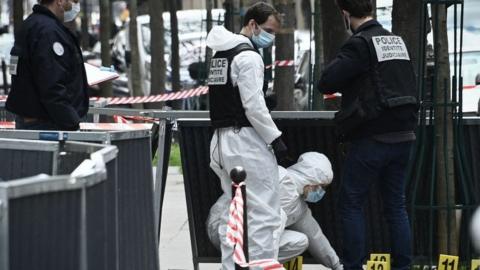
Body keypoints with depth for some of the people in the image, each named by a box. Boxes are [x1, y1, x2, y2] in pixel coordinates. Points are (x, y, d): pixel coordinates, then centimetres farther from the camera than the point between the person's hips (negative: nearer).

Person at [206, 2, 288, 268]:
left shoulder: (220, 54, 15)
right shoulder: (248, 56, -13)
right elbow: (253, 107, -17)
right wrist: (275, 138, -11)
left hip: (221, 138, 9)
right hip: (246, 140, -9)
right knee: (265, 215, -8)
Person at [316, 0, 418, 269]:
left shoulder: (360, 44, -12)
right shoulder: (398, 42, 10)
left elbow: (327, 83, -16)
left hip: (371, 137, -6)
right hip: (404, 135, 6)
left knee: (352, 204, 3)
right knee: (396, 205, 10)